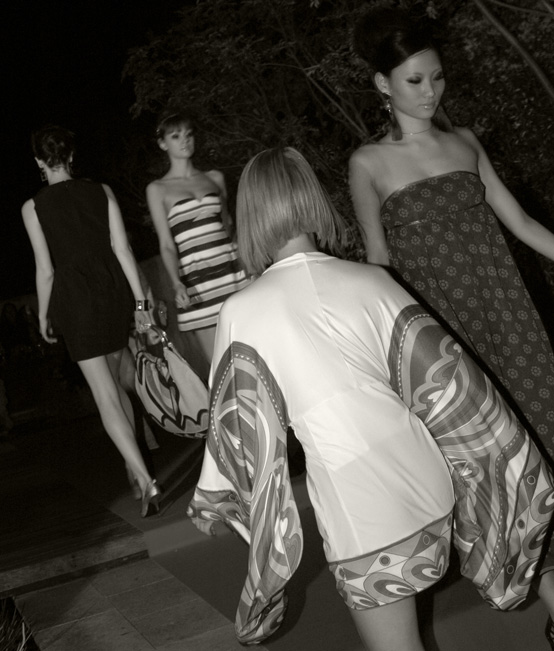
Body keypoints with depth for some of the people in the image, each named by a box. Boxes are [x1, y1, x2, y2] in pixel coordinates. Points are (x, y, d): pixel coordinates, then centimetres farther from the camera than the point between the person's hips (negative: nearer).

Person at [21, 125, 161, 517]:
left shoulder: (34, 207, -5)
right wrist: (140, 301, 1)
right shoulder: (102, 192, 2)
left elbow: (46, 269, -5)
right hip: (114, 291, 4)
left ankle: (145, 480, -13)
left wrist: (44, 314, 8)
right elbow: (122, 249, -1)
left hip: (75, 299, -4)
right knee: (115, 382, 22)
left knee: (106, 396, -4)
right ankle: (134, 462, 28)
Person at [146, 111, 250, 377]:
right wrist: (177, 284, -14)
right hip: (196, 280, -3)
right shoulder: (157, 189, 7)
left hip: (234, 269, 3)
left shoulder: (215, 178, 15)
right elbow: (167, 245, 2)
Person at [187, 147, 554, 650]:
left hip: (359, 513, -3)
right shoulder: (372, 279, 1)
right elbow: (445, 377, 5)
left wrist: (213, 502, 19)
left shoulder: (240, 313, -6)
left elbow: (240, 426, 1)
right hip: (426, 482, 4)